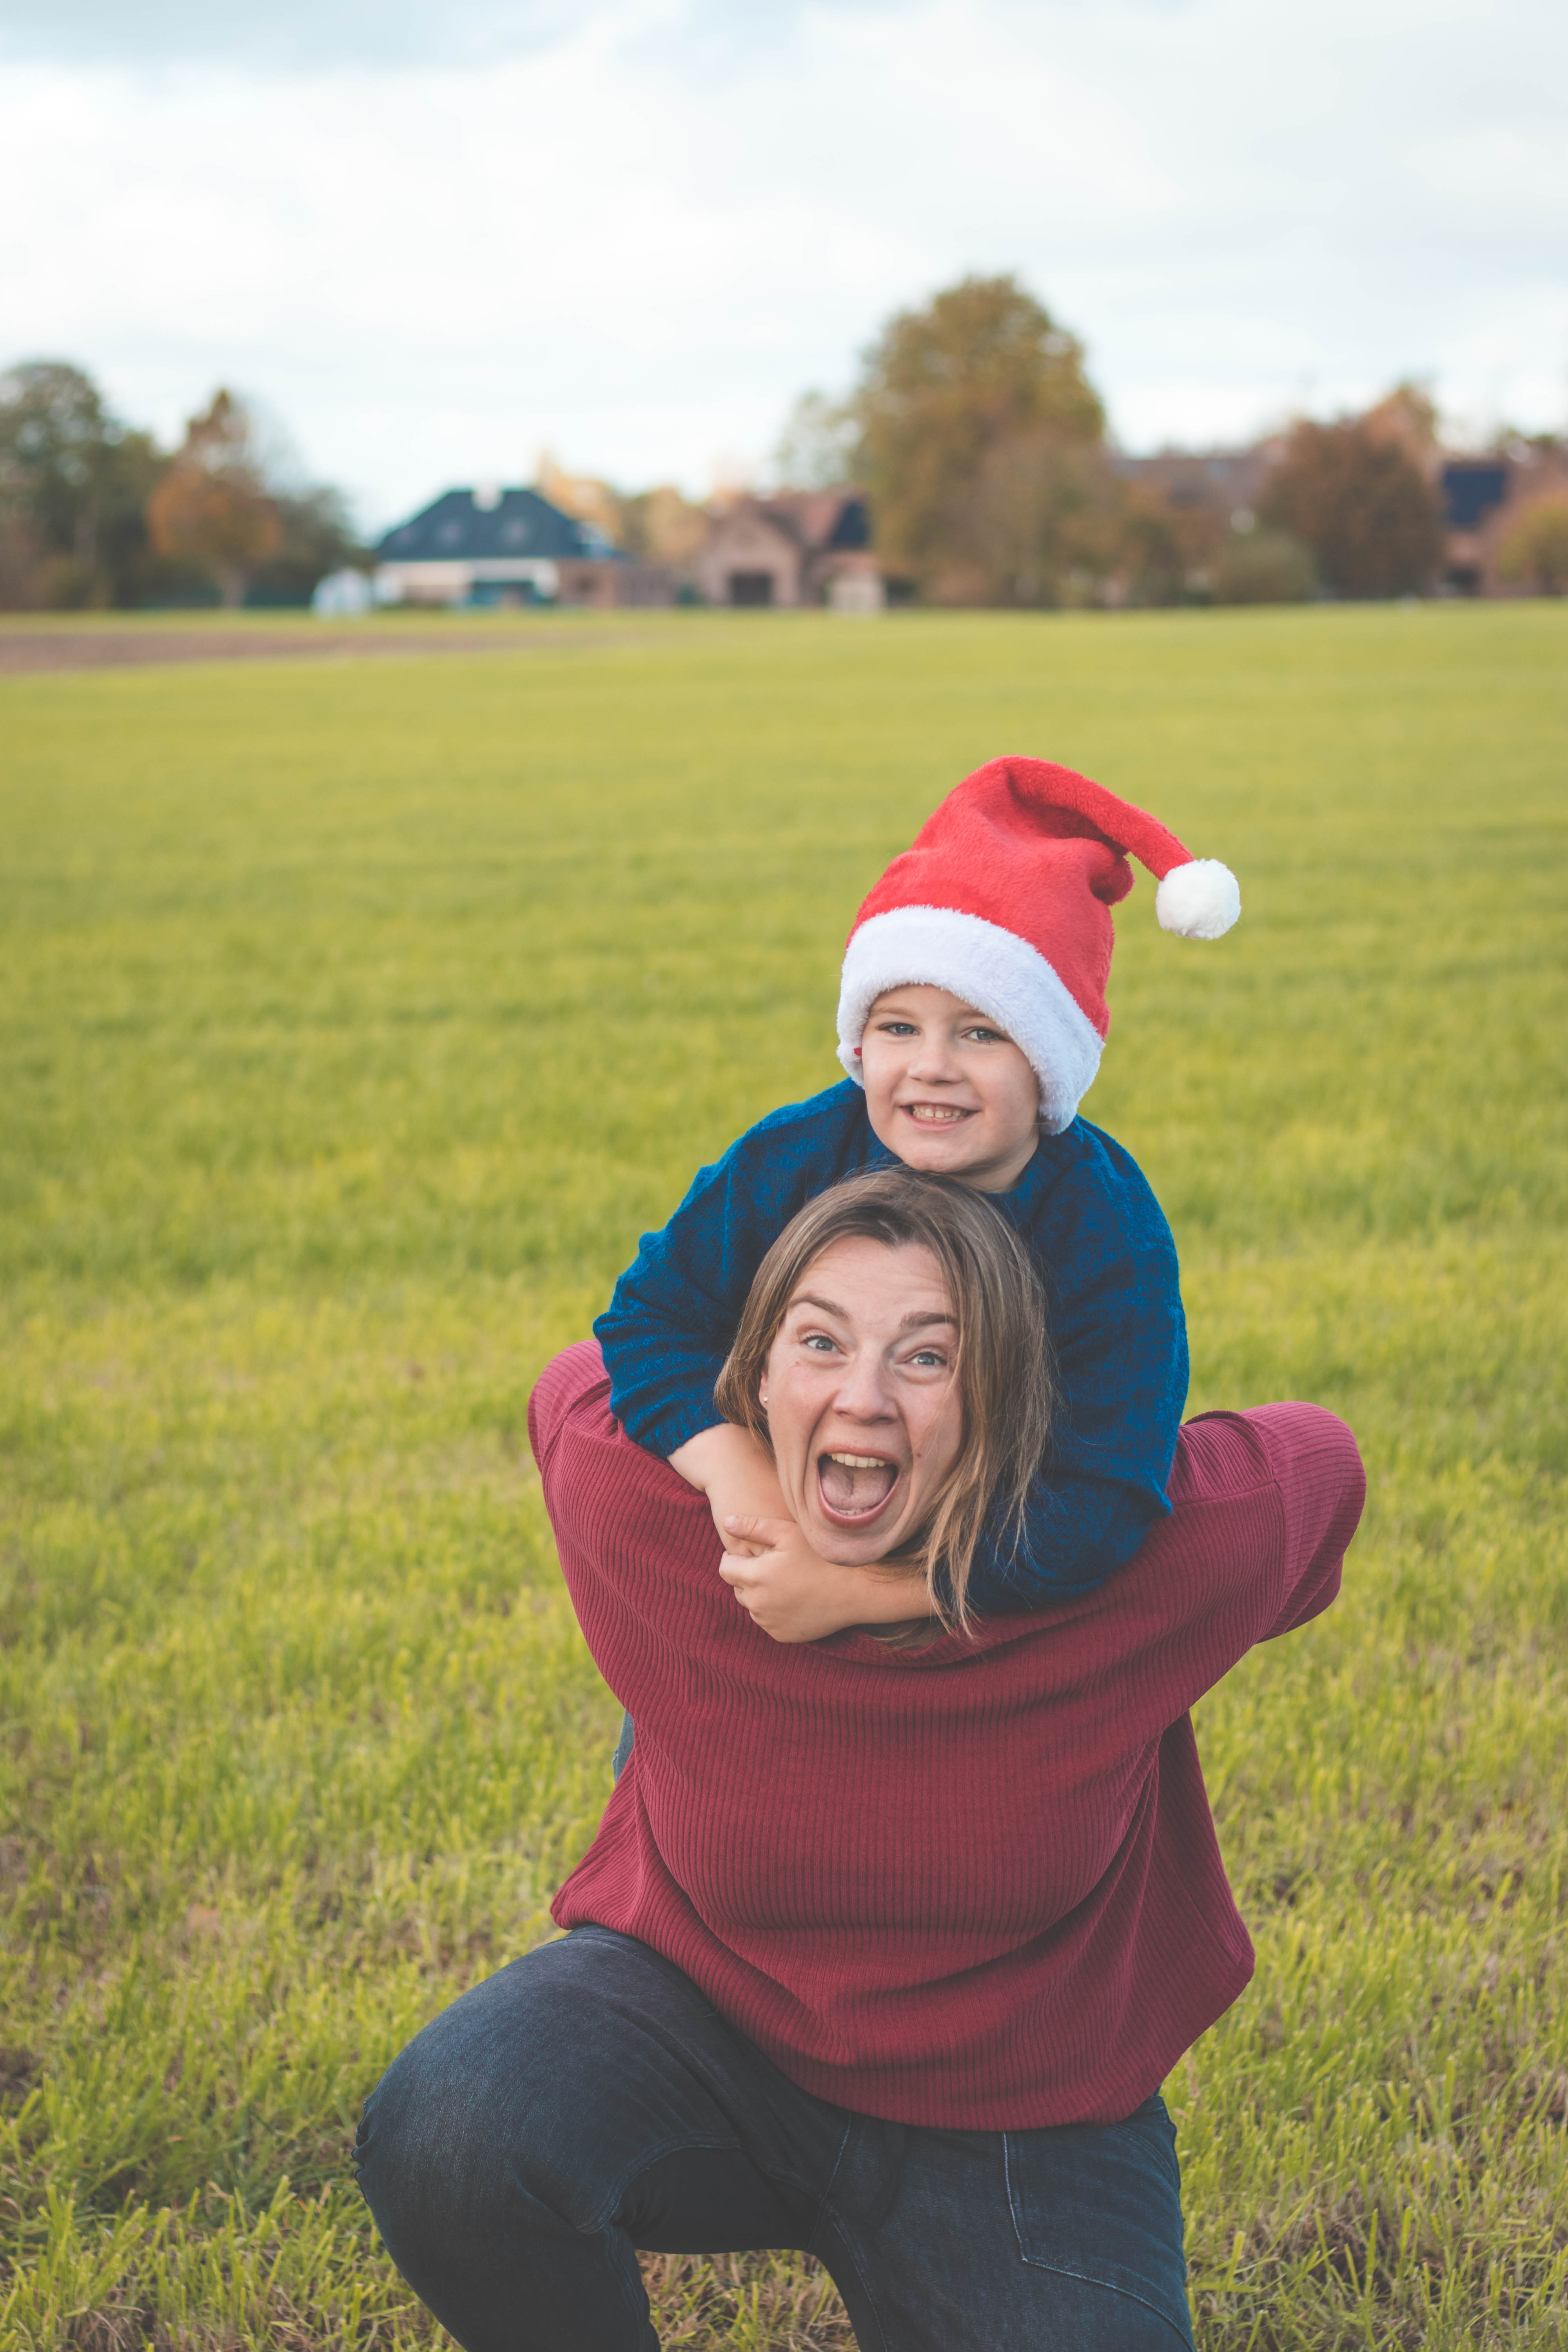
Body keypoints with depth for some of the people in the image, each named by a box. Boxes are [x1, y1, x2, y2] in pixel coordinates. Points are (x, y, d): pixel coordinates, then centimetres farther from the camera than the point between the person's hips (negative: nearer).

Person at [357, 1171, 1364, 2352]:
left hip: (1014, 2128, 0)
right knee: (446, 2137, -29)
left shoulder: (1136, 1555, -23)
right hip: (699, 2002, 0)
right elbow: (585, 1380, 5)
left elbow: (1315, 1462, -1)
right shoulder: (647, 1505, -19)